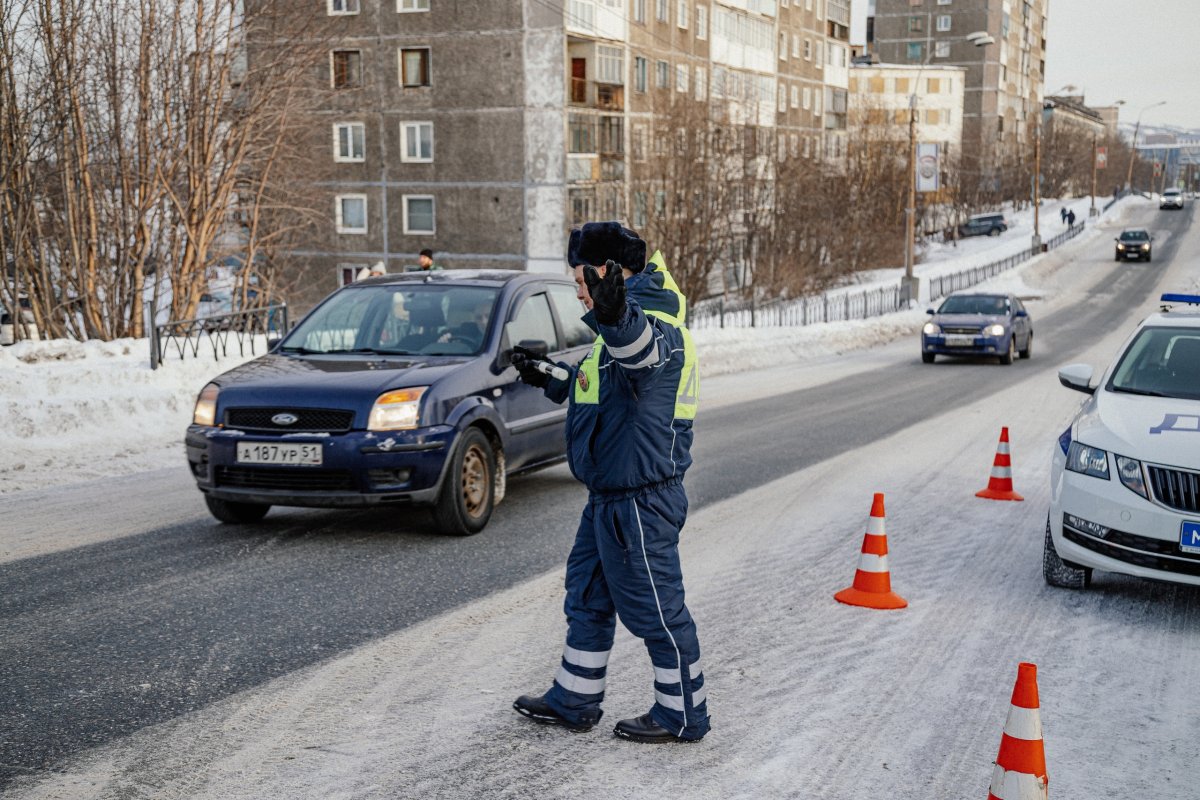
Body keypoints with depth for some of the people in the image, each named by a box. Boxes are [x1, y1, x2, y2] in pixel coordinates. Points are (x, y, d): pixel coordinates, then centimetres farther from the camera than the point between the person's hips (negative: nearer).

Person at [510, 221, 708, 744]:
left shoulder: (656, 326, -18)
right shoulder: (623, 321, 15)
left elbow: (640, 344, -46)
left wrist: (614, 314, -67)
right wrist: (549, 379, 25)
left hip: (640, 500, -11)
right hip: (610, 495, 11)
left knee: (655, 608, 0)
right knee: (587, 597, 19)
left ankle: (683, 715, 15)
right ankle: (573, 702, 31)